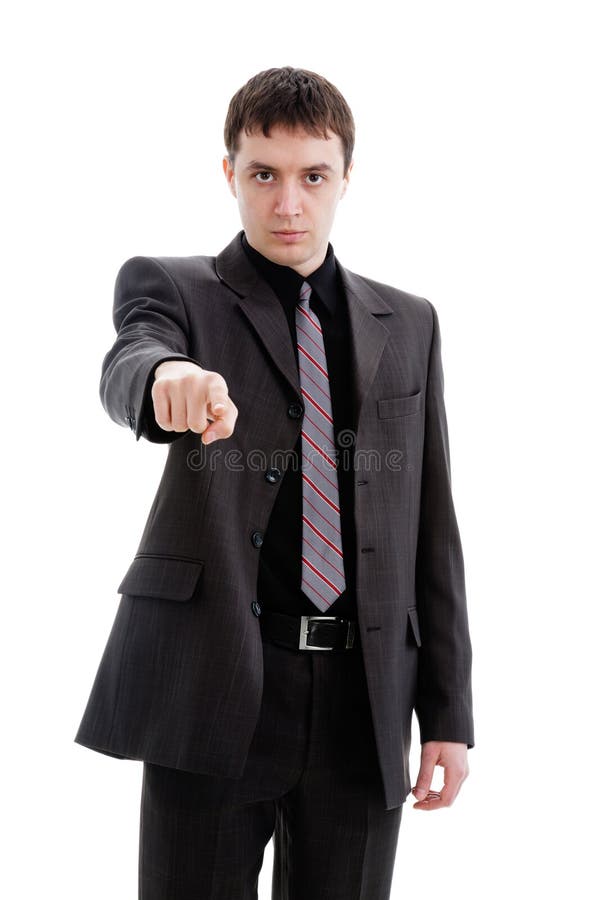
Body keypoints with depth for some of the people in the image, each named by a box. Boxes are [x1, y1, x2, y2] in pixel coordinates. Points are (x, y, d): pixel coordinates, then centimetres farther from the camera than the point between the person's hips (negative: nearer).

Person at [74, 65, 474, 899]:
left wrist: (448, 710, 7)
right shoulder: (168, 286, 5)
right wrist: (168, 375, -44)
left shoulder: (409, 324, 13)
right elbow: (124, 370, -19)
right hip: (213, 682, -2)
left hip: (364, 699, 3)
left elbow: (432, 522, 11)